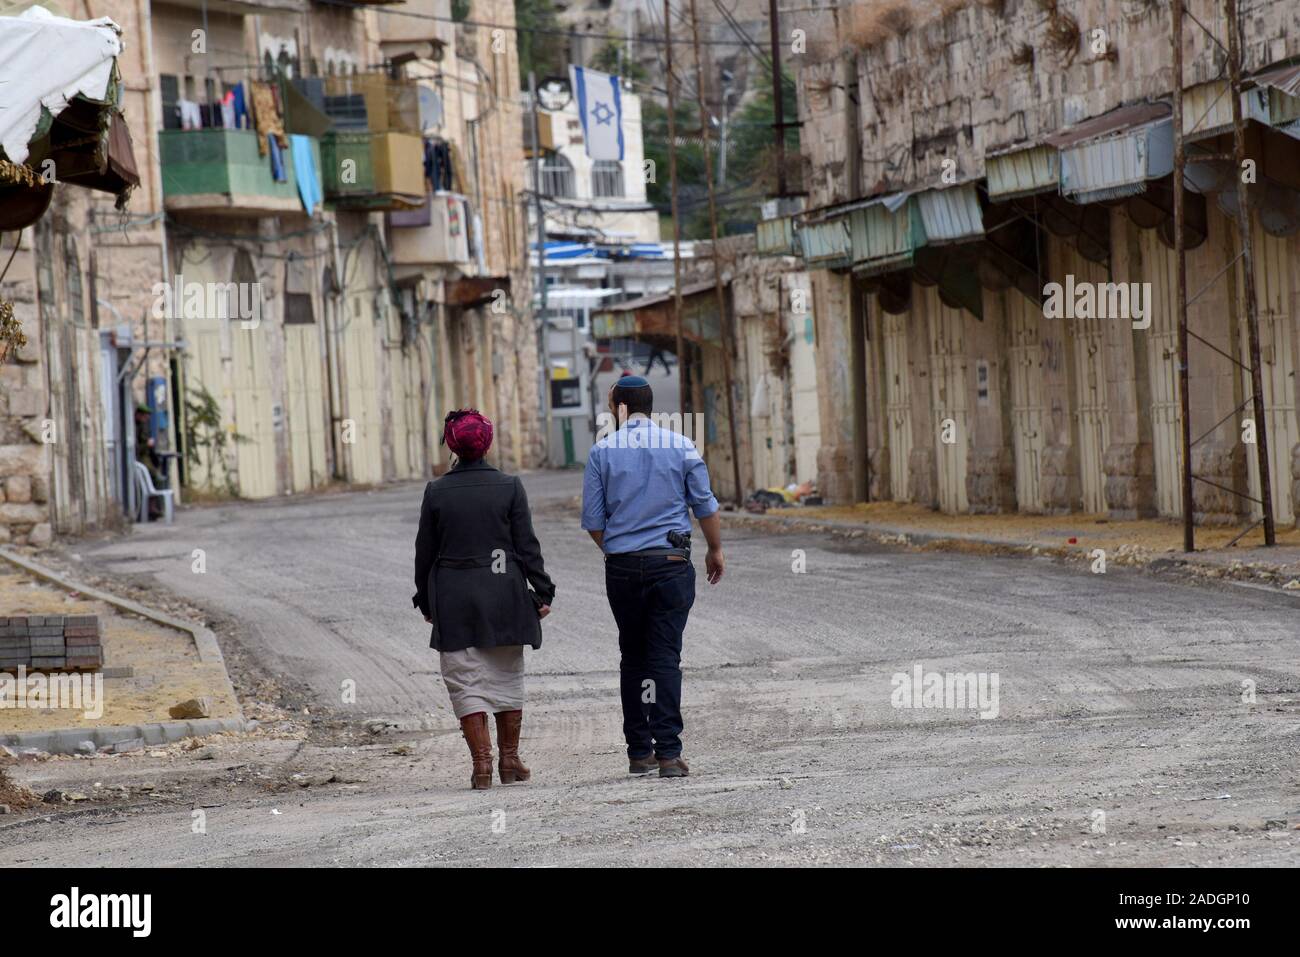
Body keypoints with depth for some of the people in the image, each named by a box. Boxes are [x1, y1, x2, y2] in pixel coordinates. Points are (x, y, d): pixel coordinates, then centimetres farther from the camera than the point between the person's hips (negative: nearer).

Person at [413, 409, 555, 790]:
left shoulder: (436, 492, -2)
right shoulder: (509, 487, -4)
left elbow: (425, 552, 3)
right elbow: (527, 545, -3)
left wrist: (425, 600, 13)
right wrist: (541, 591, 5)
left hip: (454, 601, 0)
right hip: (504, 596, 1)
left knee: (466, 682, 3)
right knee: (506, 677, 13)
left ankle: (481, 762, -5)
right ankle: (509, 759, 16)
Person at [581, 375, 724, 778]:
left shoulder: (603, 451, 0)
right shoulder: (681, 446, 0)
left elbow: (593, 520, 3)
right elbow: (705, 506, 6)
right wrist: (715, 550, 21)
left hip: (622, 565, 1)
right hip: (671, 561, -1)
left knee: (632, 657, 11)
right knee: (665, 657, -3)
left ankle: (639, 752, 11)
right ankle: (668, 752, -11)